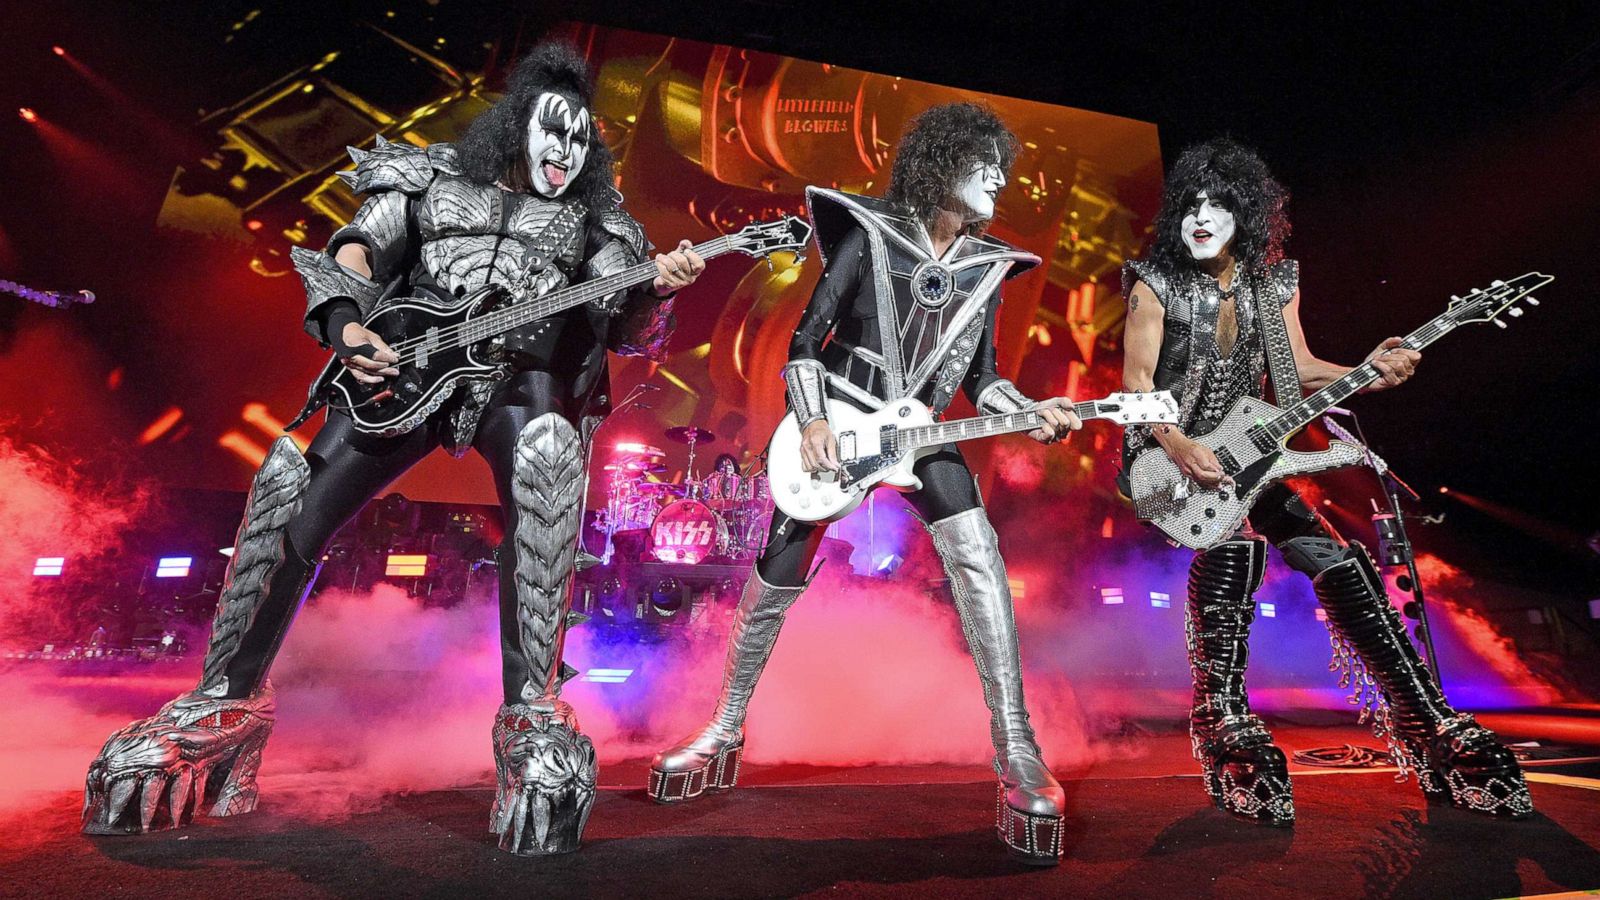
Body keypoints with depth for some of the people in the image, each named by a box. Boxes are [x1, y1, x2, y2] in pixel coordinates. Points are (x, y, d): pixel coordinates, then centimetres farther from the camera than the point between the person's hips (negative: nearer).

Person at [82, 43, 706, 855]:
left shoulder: (589, 219, 13)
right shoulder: (435, 177, 17)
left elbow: (627, 331, 2)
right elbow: (357, 249, 14)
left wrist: (658, 288, -21)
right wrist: (345, 328, -6)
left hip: (519, 378, -2)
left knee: (547, 461, -38)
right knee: (291, 505, -5)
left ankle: (531, 713, -37)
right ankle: (228, 697, 18)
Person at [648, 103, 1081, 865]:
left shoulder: (987, 266, 6)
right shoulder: (869, 233, -5)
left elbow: (979, 377, 8)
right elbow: (806, 339, -6)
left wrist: (1031, 412, -10)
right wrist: (812, 423, -20)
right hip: (837, 423, -2)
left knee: (976, 555, -20)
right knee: (775, 581, 1)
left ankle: (1015, 751, -8)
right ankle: (724, 732, 23)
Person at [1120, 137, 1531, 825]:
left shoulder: (1273, 281, 9)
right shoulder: (1156, 282, -6)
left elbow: (1299, 367, 12)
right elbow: (1136, 378, -13)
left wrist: (1365, 373, -9)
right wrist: (1177, 445, -27)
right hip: (1166, 456, -5)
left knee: (1339, 561, -10)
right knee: (1233, 539, -33)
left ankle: (1428, 723, 1)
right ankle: (1224, 718, -22)